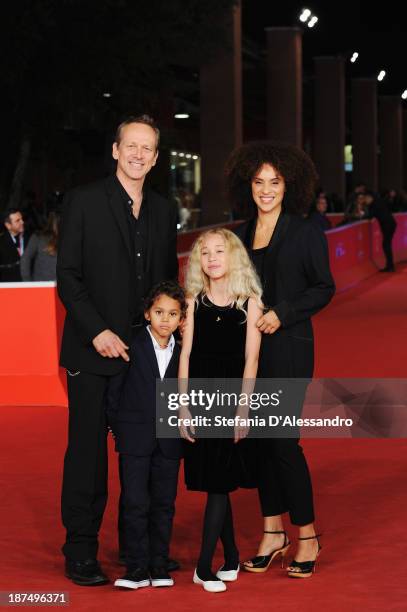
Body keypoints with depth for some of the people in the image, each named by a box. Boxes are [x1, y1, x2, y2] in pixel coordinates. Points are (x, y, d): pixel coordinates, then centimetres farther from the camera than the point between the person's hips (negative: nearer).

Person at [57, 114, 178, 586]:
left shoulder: (163, 211, 13)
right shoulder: (84, 202, -2)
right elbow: (67, 276, -6)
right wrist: (98, 331, -15)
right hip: (94, 351, -4)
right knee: (87, 450, 0)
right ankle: (80, 552, 9)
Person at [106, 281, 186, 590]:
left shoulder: (182, 352, 5)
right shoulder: (131, 346, -6)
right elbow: (114, 391, -4)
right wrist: (118, 428, -4)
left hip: (169, 439, 3)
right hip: (135, 437, -3)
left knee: (164, 503, 7)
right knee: (136, 503, -4)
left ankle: (159, 565, 17)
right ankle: (137, 567, 2)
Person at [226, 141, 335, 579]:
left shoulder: (306, 232, -3)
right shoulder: (241, 235, 11)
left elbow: (324, 288, -3)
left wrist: (282, 313, -14)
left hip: (288, 347, -5)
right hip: (248, 347, 5)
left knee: (283, 440, -8)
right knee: (260, 439, 7)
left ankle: (307, 538, 5)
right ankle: (273, 534, 17)